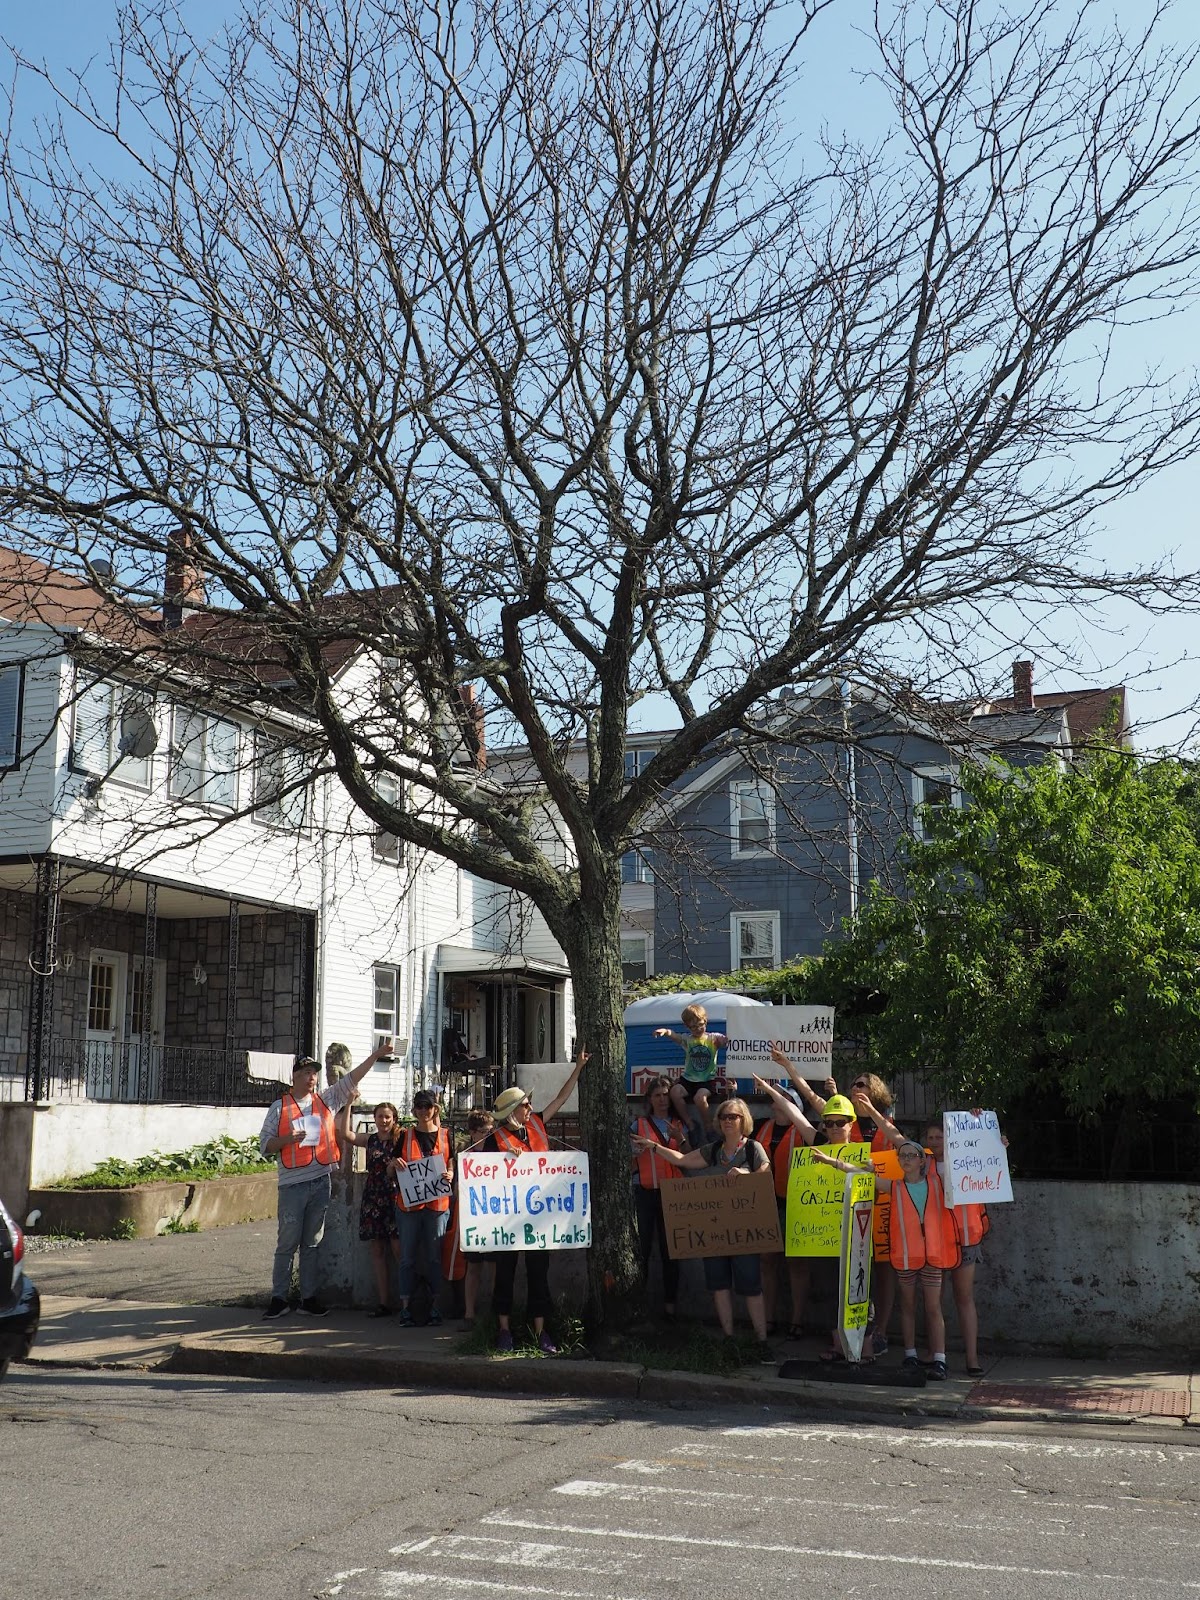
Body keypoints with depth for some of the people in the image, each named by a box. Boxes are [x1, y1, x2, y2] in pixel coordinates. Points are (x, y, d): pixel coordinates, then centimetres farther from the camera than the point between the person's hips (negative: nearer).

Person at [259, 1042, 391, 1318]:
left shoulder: (327, 1100, 10)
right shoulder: (279, 1107, 1)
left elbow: (351, 1079, 7)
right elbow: (265, 1144, 1)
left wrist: (376, 1055, 0)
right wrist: (287, 1139, -17)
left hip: (321, 1181, 3)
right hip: (292, 1184, -3)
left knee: (312, 1244, 10)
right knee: (287, 1244, 0)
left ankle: (308, 1297, 15)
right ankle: (279, 1298, 6)